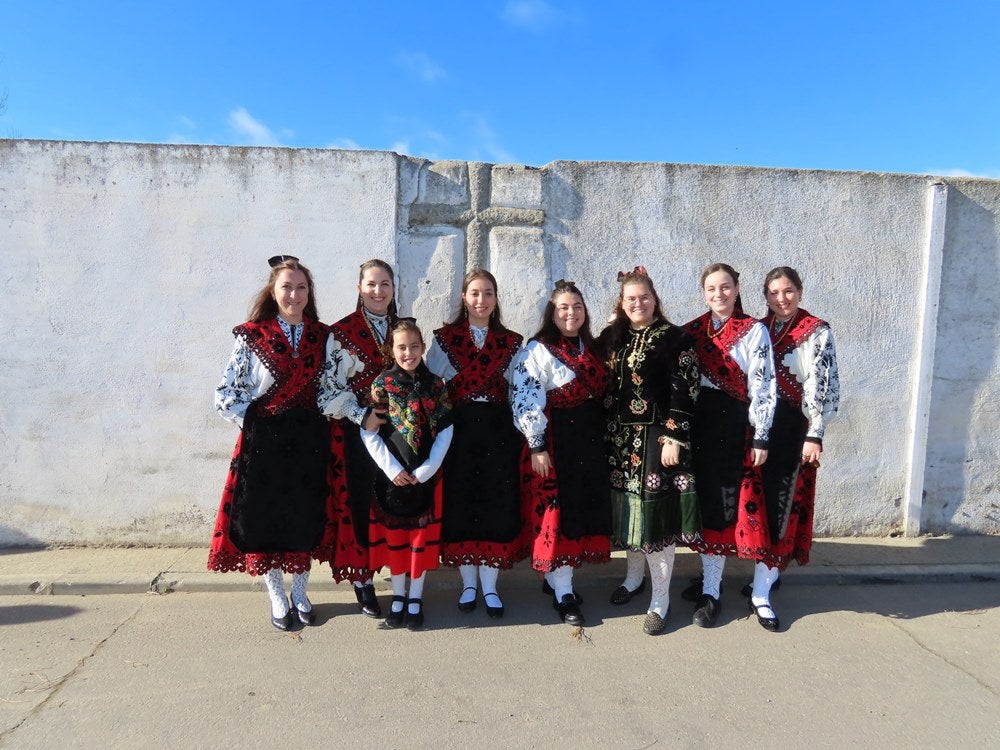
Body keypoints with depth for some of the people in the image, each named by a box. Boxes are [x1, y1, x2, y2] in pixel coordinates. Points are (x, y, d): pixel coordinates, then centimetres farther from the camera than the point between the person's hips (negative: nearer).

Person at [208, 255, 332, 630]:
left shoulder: (322, 335, 3)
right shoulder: (251, 336, -6)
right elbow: (225, 395, -4)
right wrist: (255, 421, -6)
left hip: (310, 439, 2)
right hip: (264, 440, -2)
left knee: (305, 518, 11)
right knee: (265, 517, 6)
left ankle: (300, 593, 30)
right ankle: (277, 598, 26)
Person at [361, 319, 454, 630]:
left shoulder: (435, 384, -1)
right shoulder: (382, 384, -4)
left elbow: (445, 432, -1)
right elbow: (368, 432, -6)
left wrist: (427, 469, -10)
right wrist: (392, 468, -12)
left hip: (426, 474, 1)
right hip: (391, 475, -1)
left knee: (422, 535, 9)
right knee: (394, 534, 10)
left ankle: (415, 597, 24)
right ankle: (398, 595, 27)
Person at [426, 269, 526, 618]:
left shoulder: (511, 342, 8)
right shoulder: (444, 339, 3)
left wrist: (520, 435, 0)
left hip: (499, 433, 1)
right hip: (458, 432, -1)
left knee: (497, 505, 4)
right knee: (461, 504, 5)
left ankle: (490, 586, 19)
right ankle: (468, 583, 23)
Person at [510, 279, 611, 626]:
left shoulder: (591, 348, 13)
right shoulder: (538, 350, -9)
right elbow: (526, 400, -15)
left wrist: (602, 435, 15)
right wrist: (536, 446, -18)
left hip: (590, 441, 7)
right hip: (555, 441, -7)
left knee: (585, 508, 11)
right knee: (557, 511, -1)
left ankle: (557, 575, 27)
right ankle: (563, 594, 9)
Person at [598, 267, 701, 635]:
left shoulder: (674, 338, -5)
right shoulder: (611, 337, 9)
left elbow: (685, 392, -9)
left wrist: (674, 438, -15)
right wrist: (605, 433, 9)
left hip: (656, 436, -5)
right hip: (620, 436, 5)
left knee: (656, 509, -3)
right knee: (627, 506, 13)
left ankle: (660, 599, 9)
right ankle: (633, 576, 34)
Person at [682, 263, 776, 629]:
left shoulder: (754, 331, -4)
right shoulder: (692, 330, 9)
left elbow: (763, 387, -7)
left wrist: (760, 437, -10)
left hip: (732, 425, -4)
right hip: (697, 423, 4)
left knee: (721, 503, 0)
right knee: (702, 500, 11)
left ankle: (711, 593, 9)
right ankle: (710, 577, 27)